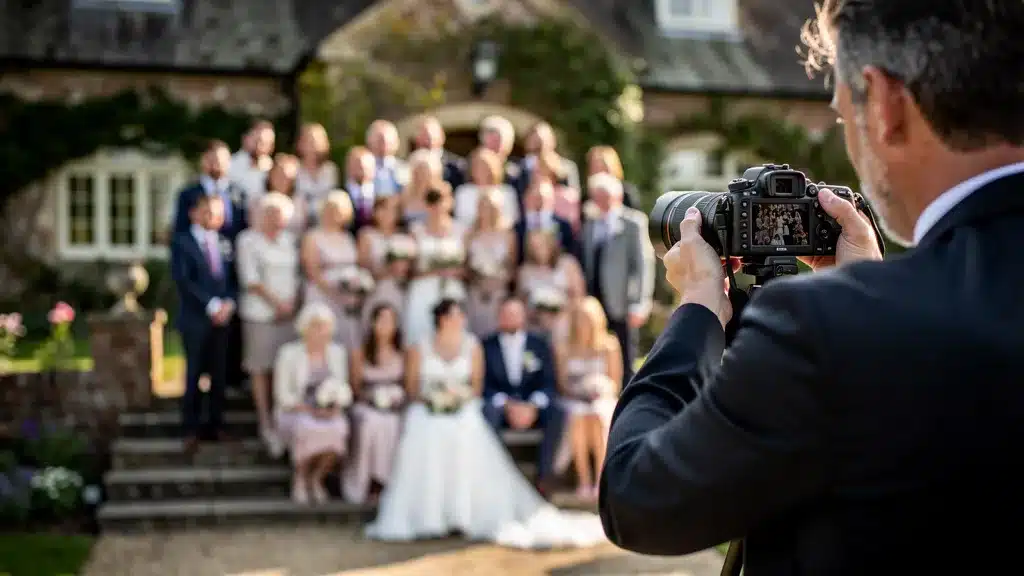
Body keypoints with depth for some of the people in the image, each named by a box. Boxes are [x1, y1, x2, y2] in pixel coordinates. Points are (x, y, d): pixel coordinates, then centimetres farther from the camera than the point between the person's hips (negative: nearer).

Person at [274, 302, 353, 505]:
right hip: (295, 413, -3)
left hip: (329, 414, 3)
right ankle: (300, 478, -10)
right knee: (308, 429, -38)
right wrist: (309, 409, -18)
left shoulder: (337, 352, 10)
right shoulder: (289, 353, -2)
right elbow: (283, 394, -5)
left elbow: (343, 390, 13)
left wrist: (337, 407, -10)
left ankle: (317, 478, -7)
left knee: (339, 430, -33)